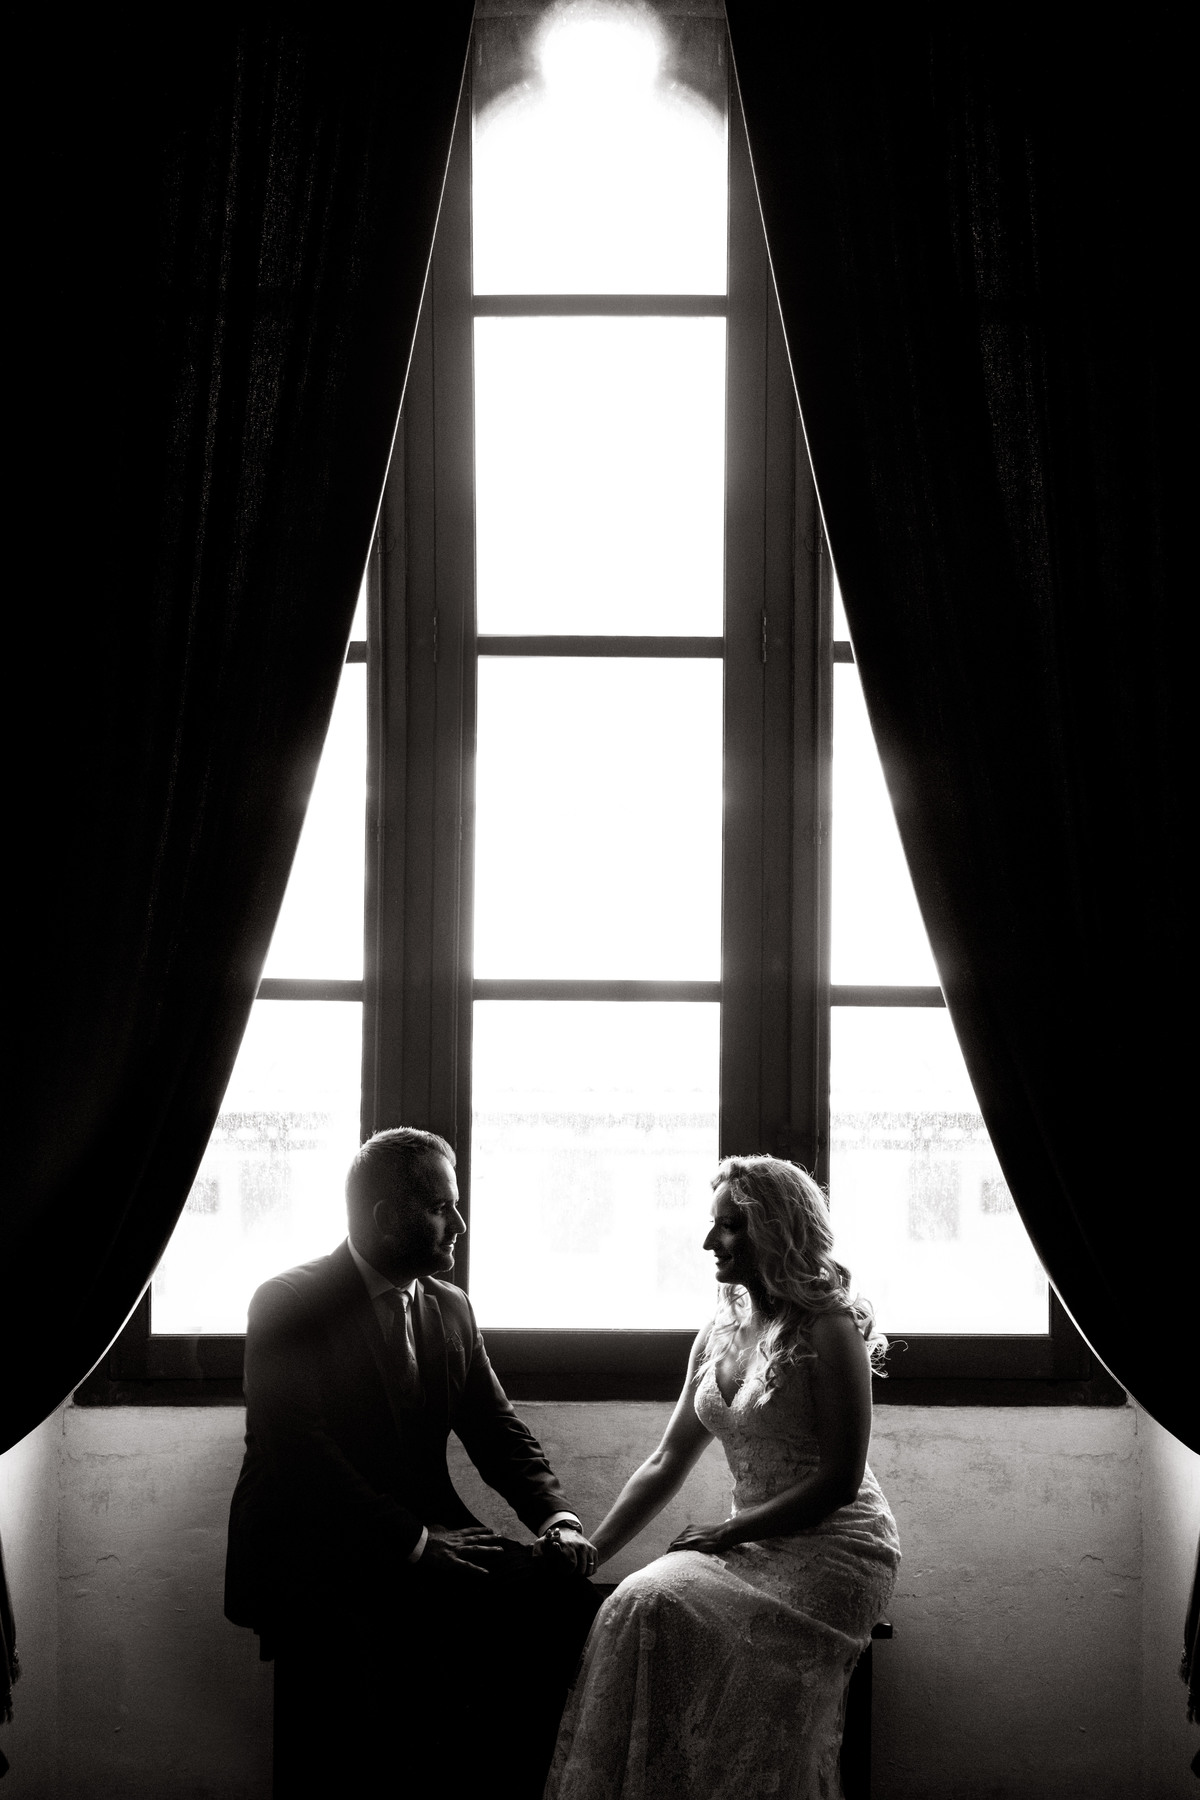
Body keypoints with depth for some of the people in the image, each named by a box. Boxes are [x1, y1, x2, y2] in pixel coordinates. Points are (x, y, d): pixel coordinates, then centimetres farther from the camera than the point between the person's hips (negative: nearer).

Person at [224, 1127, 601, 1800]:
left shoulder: (452, 1308, 15)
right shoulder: (288, 1304, -5)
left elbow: (499, 1430, 12)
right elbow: (300, 1455, -15)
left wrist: (558, 1519, -8)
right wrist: (414, 1541, -23)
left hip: (429, 1537, 6)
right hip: (307, 1556, -6)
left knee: (563, 1592, -19)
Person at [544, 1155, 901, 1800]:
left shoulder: (828, 1331, -9)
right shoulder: (719, 1333, 13)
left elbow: (839, 1481, -12)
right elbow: (666, 1463, 15)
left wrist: (729, 1531, -14)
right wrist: (589, 1551, 6)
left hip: (834, 1549, -6)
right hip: (752, 1542, 6)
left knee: (650, 1606, -28)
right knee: (635, 1605, -22)